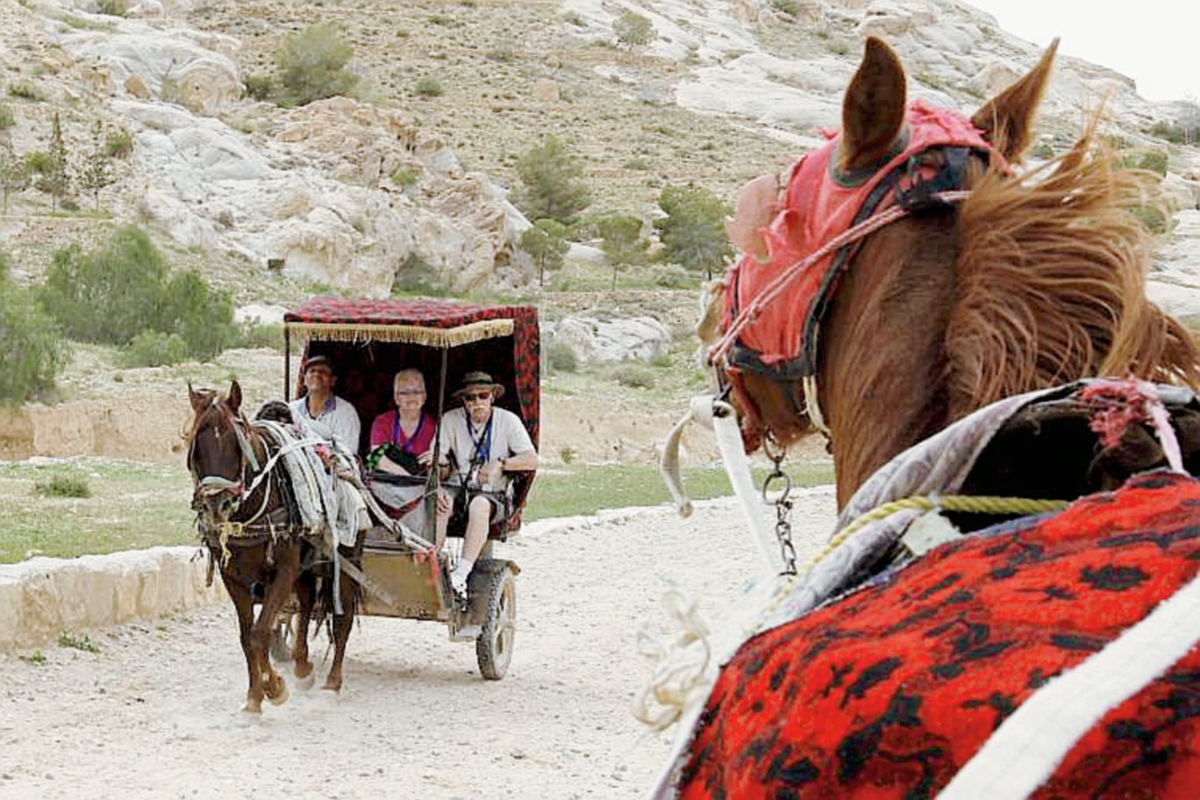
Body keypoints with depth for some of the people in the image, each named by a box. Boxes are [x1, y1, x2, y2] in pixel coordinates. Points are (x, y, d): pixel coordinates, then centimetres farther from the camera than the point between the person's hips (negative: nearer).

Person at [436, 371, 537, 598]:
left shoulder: (507, 421, 1)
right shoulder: (451, 420, 5)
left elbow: (532, 460, -7)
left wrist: (500, 464, -24)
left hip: (492, 494, -1)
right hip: (457, 488, 2)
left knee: (479, 505, -37)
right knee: (438, 504, -33)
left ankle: (461, 573, -42)